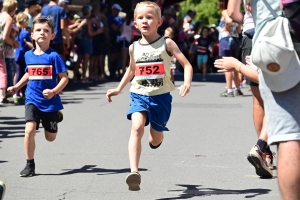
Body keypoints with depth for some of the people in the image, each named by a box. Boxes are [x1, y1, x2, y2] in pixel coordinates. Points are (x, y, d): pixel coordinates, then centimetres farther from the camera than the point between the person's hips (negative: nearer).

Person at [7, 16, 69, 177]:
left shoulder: (53, 56, -13)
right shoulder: (28, 55, 2)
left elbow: (64, 78, -13)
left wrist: (54, 91, -27)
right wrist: (17, 87, 16)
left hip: (50, 102, -2)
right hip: (32, 99, 2)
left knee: (50, 137, 13)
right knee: (29, 129, -19)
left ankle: (56, 117, 48)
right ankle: (30, 165, -5)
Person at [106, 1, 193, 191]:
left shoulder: (167, 44, -7)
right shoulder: (134, 48, 4)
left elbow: (187, 65, -9)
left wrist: (187, 83, -26)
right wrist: (118, 89, 22)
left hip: (161, 97, -1)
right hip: (139, 95, 1)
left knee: (155, 140, 12)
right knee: (137, 127, -26)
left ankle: (157, 136, 53)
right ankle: (134, 172, -34)